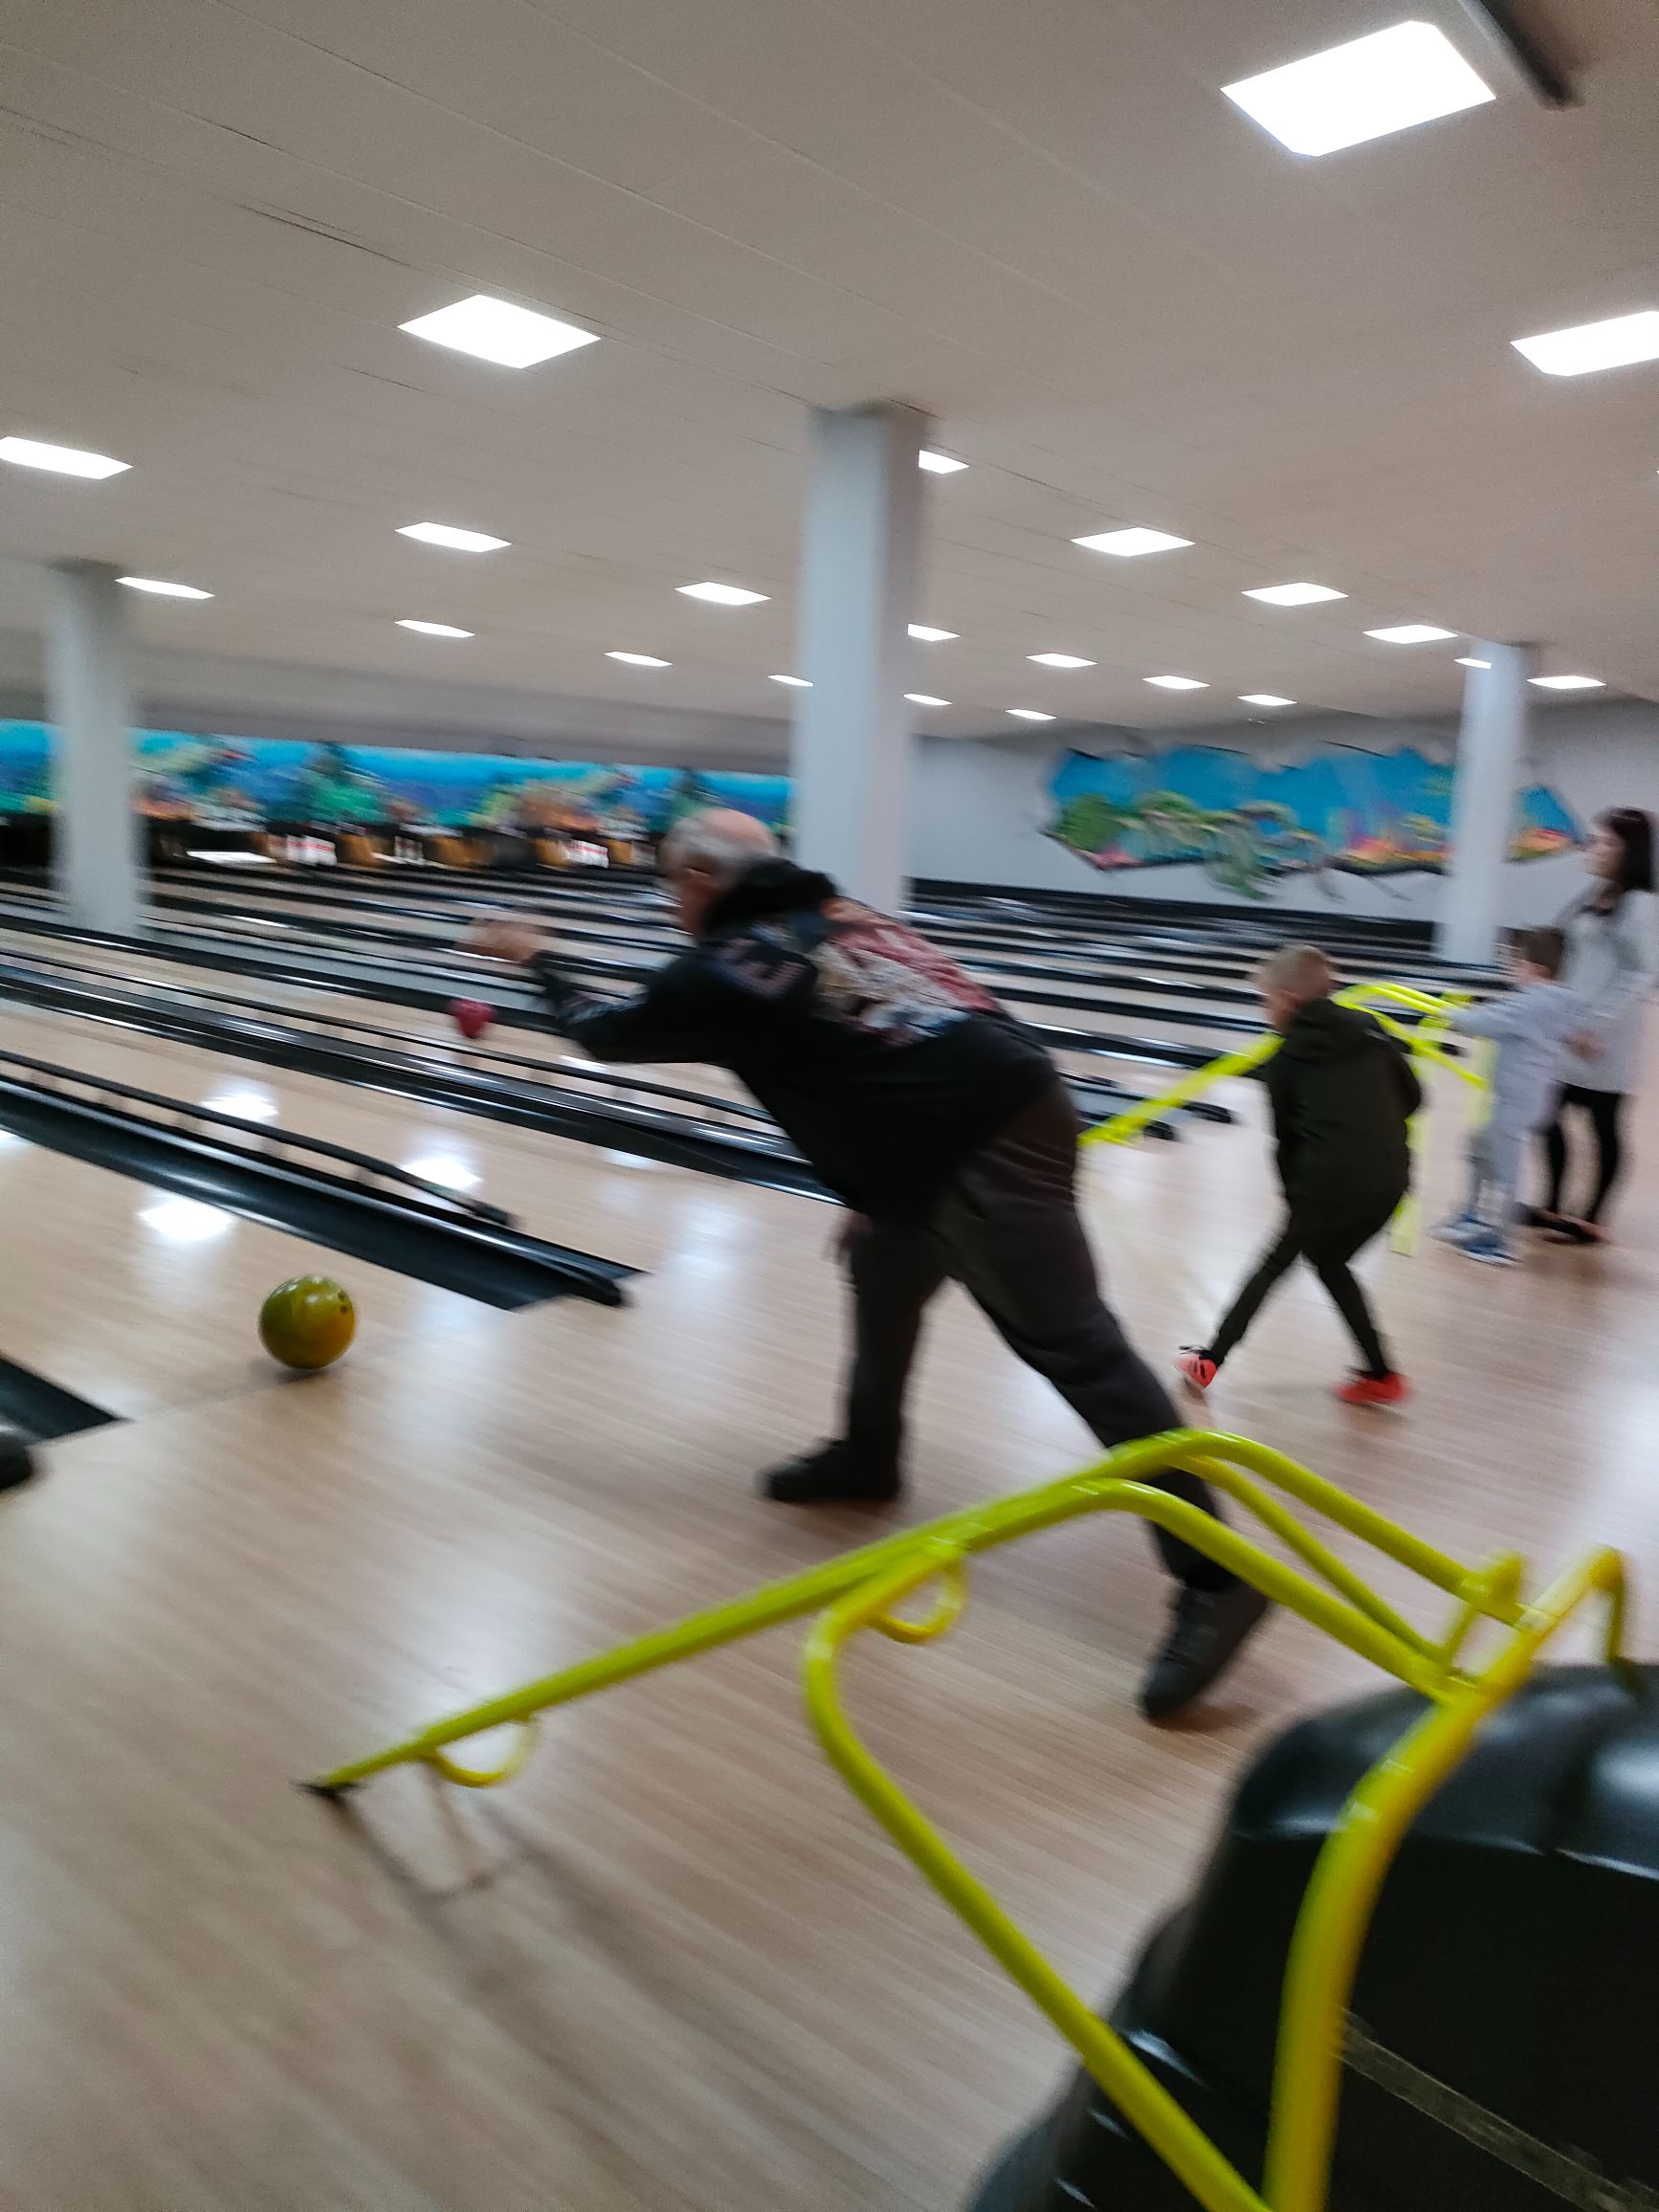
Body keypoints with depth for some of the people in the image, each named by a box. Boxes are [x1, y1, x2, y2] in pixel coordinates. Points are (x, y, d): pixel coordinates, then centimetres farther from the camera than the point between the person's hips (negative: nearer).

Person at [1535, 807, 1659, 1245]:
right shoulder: (1593, 896, 9)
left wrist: (1598, 1025, -21)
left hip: (1604, 1039, -8)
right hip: (1568, 1028, 8)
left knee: (1604, 1127, 4)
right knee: (1549, 1116, 11)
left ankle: (1592, 1221, 14)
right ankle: (1553, 1207, 25)